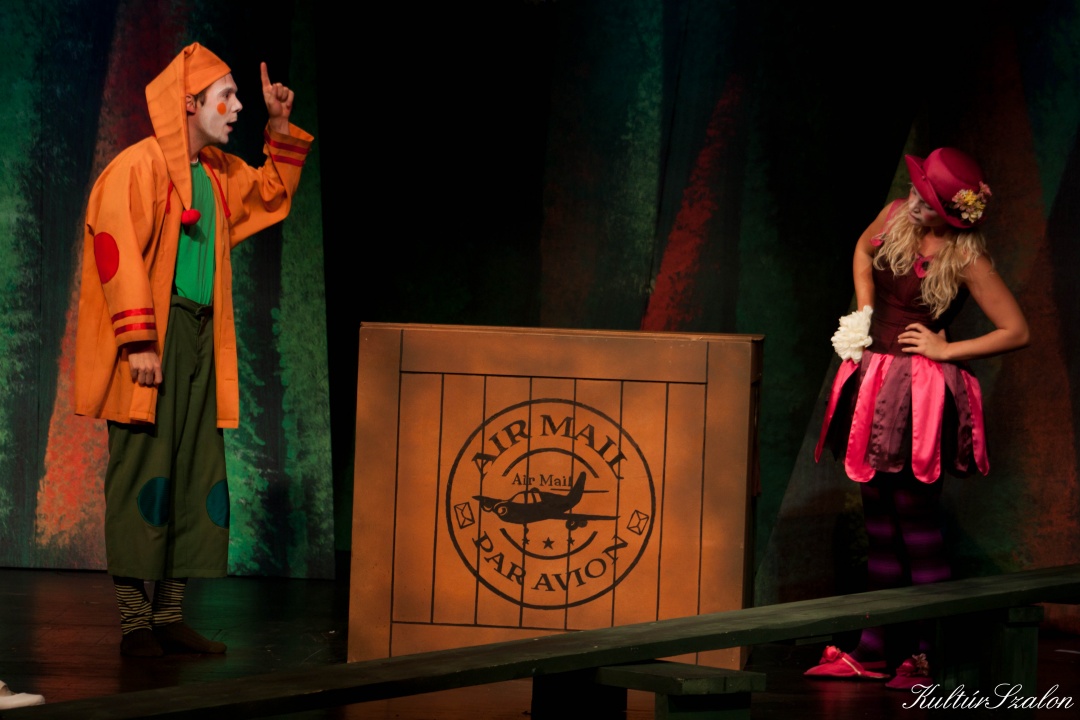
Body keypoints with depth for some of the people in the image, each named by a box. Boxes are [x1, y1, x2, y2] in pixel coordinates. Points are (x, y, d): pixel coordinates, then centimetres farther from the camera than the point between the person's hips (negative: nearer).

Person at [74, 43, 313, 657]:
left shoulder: (219, 174, 16)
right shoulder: (140, 166, -9)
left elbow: (272, 196, 34)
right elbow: (117, 252, -16)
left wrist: (282, 128, 20)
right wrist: (138, 342, -22)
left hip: (200, 341, 8)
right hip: (152, 338, -8)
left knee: (198, 479, 6)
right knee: (143, 474, -8)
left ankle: (169, 614, 12)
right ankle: (134, 619, -5)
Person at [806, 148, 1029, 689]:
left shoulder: (965, 260, -16)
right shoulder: (896, 217, 0)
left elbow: (1017, 331, -12)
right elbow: (863, 250, 24)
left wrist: (946, 350, -12)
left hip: (921, 391, -7)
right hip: (874, 379, 7)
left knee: (915, 517, -6)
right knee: (878, 517, 11)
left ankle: (930, 655, 1)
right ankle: (871, 651, 18)